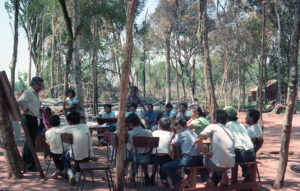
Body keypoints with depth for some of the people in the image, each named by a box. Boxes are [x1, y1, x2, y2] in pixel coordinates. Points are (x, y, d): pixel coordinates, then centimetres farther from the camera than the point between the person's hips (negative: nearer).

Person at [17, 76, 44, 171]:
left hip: (34, 118, 10)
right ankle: (31, 165, 1)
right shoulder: (28, 92, -15)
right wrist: (24, 109, -17)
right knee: (30, 141, -6)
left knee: (29, 141, 18)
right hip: (28, 118, -10)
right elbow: (19, 102, -28)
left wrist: (39, 109, 16)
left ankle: (24, 162, 31)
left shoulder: (36, 94, 15)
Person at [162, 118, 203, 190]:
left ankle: (179, 181, -10)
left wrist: (176, 136, 26)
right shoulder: (193, 132, 18)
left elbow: (173, 143, 8)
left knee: (164, 167, -5)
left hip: (189, 159, -8)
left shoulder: (181, 134, -2)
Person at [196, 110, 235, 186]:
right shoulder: (229, 130, 17)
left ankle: (221, 175, 12)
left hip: (219, 163, -7)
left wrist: (206, 153, -3)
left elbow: (198, 140, -15)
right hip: (230, 164, 7)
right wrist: (211, 153, 20)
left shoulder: (212, 126, -3)